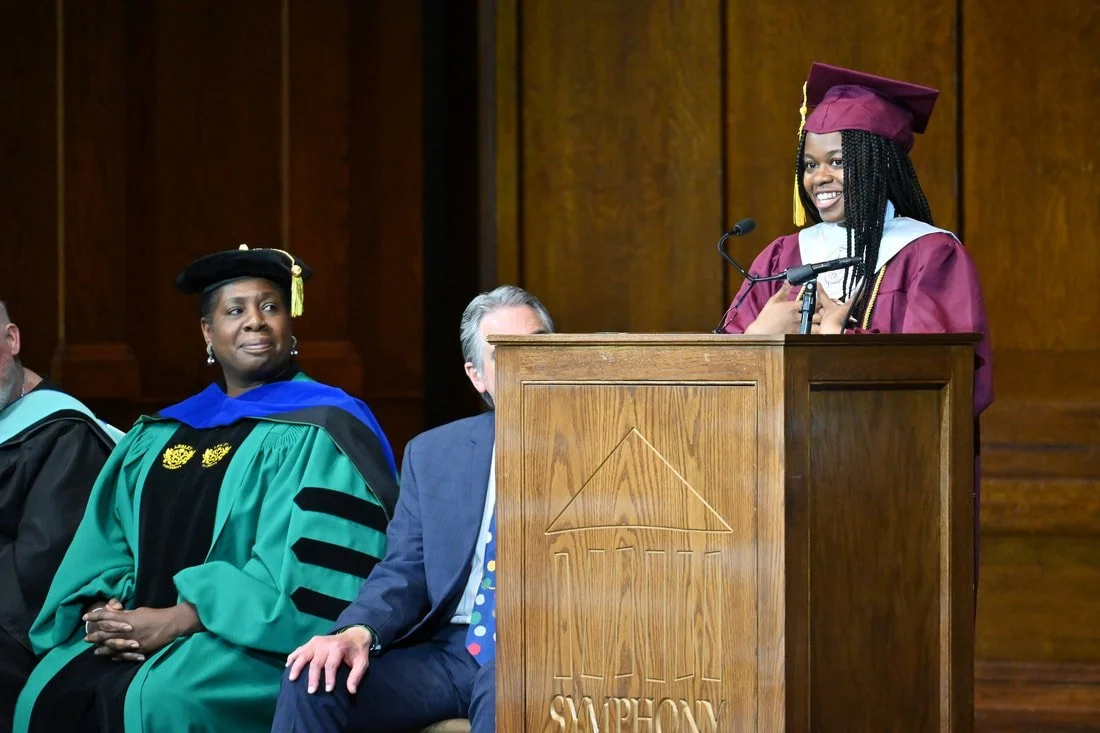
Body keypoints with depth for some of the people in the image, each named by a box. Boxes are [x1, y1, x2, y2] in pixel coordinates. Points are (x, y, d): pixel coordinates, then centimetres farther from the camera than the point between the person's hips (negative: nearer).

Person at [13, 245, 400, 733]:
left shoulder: (319, 435, -3)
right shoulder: (157, 436, 18)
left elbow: (303, 573, -14)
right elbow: (105, 546, 14)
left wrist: (179, 620, -18)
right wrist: (101, 611, -8)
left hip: (257, 642, -6)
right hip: (142, 634, 6)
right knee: (51, 693, -20)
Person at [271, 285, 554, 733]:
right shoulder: (433, 454, 16)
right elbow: (403, 574, 10)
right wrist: (358, 633, -11)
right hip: (448, 650, 4)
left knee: (505, 691, -39)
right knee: (312, 682, -21)